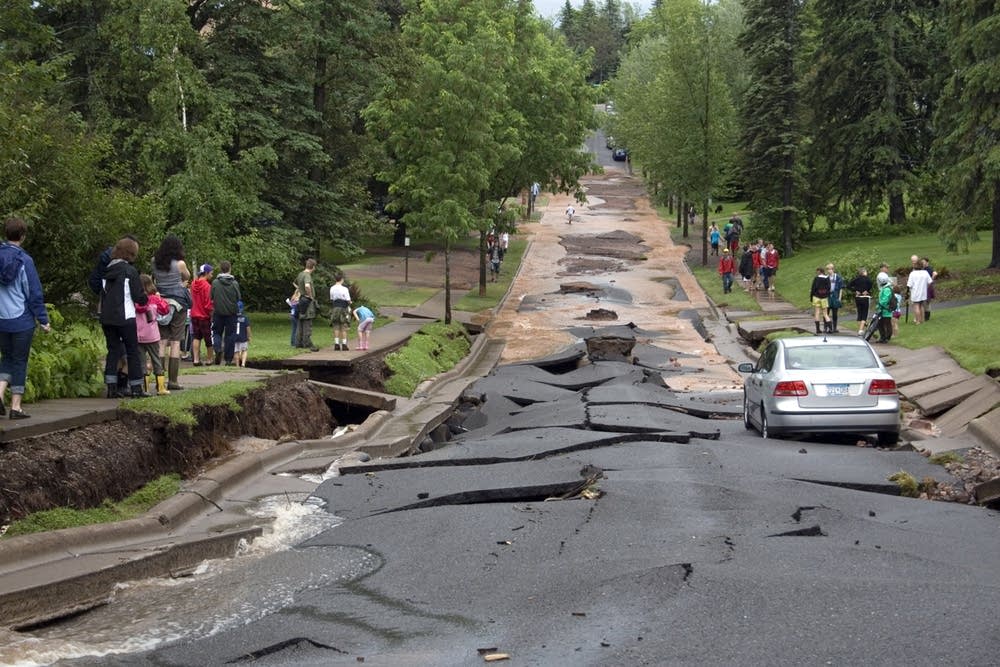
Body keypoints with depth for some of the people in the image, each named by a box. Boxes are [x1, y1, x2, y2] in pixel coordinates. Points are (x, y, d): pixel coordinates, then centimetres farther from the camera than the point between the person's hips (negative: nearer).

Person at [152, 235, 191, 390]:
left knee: (162, 342, 6)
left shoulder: (155, 262, 0)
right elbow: (187, 276, 9)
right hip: (177, 302, -3)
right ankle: (172, 380, -3)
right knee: (175, 342, 0)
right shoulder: (179, 264, -8)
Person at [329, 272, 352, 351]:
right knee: (344, 328, 1)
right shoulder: (344, 289, -11)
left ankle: (336, 344, 3)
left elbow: (331, 300, 9)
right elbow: (348, 301, -9)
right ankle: (344, 344, 0)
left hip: (335, 309, 4)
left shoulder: (332, 289, 3)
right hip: (343, 309, -4)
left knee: (336, 328, 7)